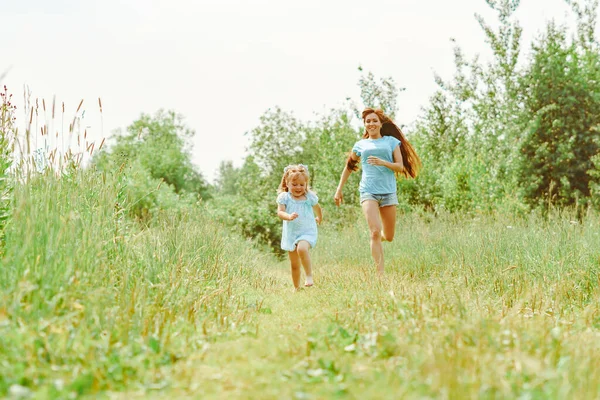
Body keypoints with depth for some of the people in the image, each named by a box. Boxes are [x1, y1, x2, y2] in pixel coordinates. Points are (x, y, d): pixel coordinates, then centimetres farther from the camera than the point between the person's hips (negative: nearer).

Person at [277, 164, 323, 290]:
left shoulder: (310, 197, -1)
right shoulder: (284, 197, -4)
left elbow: (317, 208, 19)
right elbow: (280, 212, -17)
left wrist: (319, 218, 34)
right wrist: (288, 216, -37)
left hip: (307, 232, -2)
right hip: (290, 234, 2)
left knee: (302, 249, -34)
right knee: (294, 265, 10)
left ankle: (309, 276, -21)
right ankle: (296, 288, 26)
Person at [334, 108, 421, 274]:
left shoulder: (391, 141, 9)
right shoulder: (360, 145, 12)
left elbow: (401, 167, 1)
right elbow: (348, 167, 22)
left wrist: (382, 162, -16)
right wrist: (339, 190, 20)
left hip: (388, 192, 1)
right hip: (368, 192, -1)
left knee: (389, 237, 7)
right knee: (375, 232, -18)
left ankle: (378, 238, 43)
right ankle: (380, 273, -15)